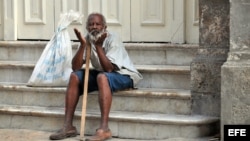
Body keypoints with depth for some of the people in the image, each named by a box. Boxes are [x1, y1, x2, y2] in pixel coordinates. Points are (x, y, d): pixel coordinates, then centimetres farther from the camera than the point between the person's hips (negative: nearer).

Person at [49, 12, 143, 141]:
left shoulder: (112, 39, -20)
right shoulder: (88, 40, -4)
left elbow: (108, 69, -29)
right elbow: (76, 67, -12)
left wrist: (98, 46, -32)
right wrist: (82, 45, -23)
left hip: (124, 75, -7)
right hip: (103, 73, 7)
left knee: (102, 77, -37)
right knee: (74, 76, -10)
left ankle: (104, 129, -43)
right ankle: (68, 126, -10)